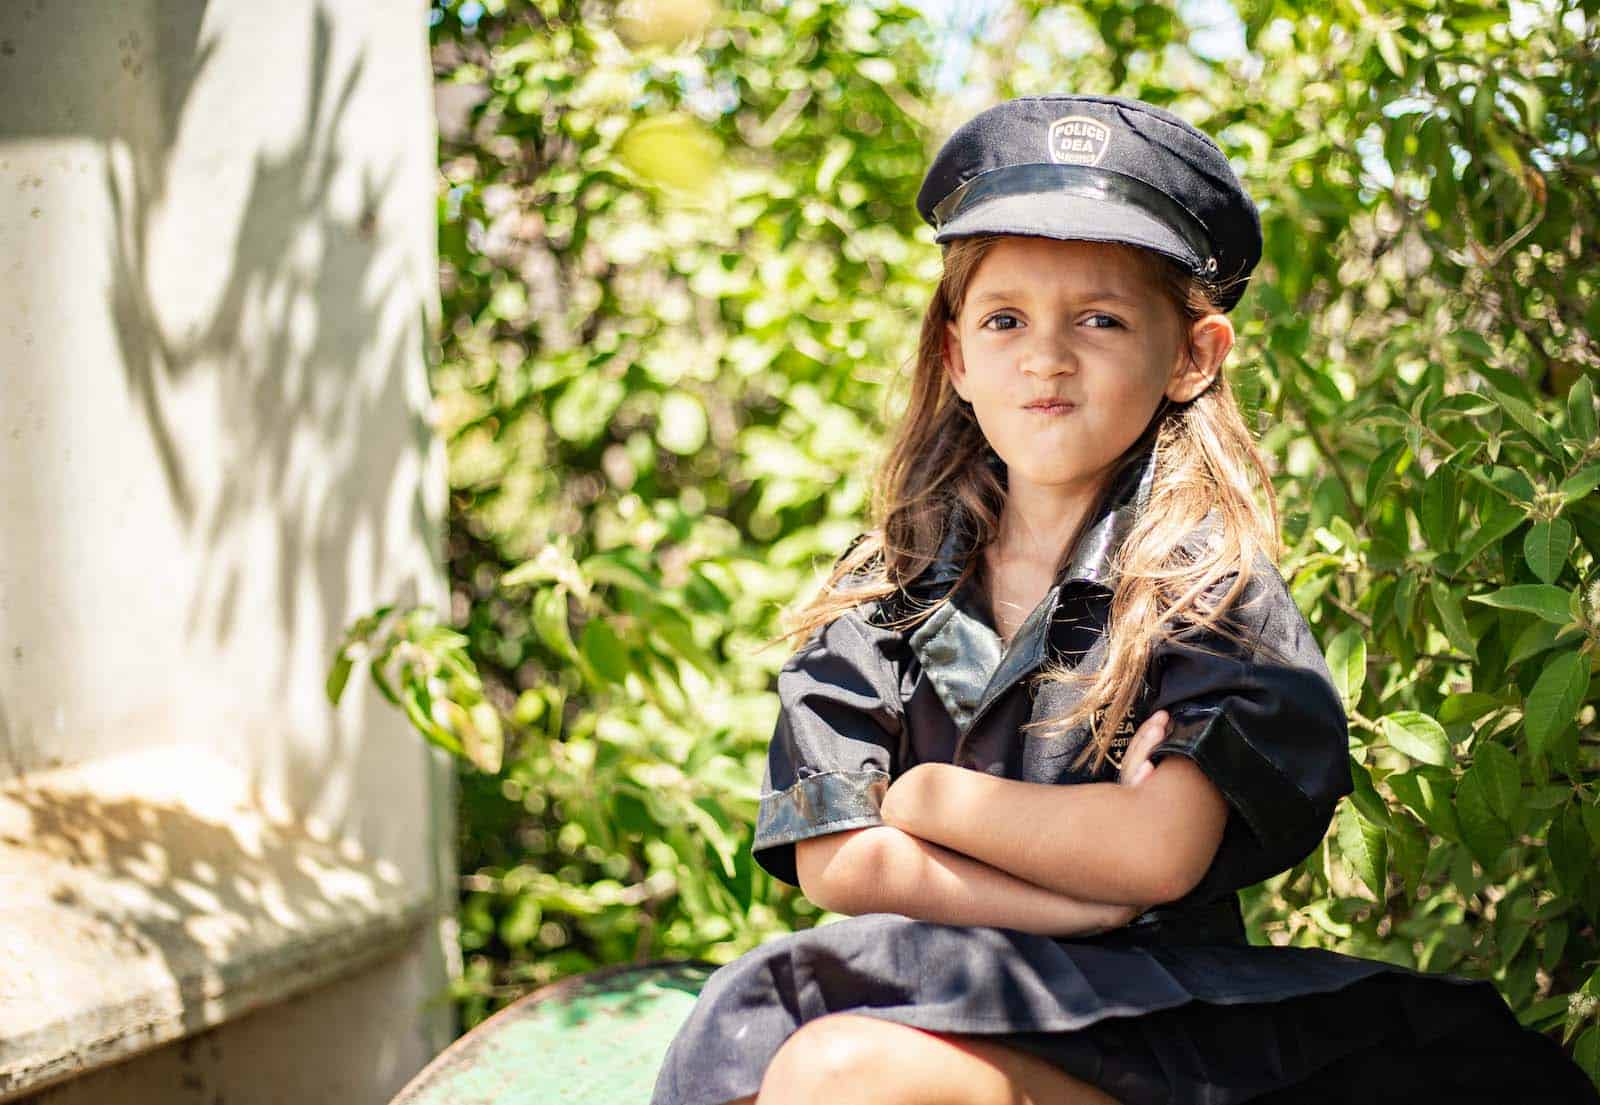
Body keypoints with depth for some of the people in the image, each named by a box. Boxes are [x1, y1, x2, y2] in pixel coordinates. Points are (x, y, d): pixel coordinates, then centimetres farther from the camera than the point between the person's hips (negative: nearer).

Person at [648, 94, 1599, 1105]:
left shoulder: (1207, 576, -1)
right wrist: (1087, 901, -11)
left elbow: (1160, 849, -15)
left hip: (1142, 1007, -3)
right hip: (927, 988, 4)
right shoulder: (887, 585, 8)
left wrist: (922, 794, -4)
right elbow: (834, 860, -2)